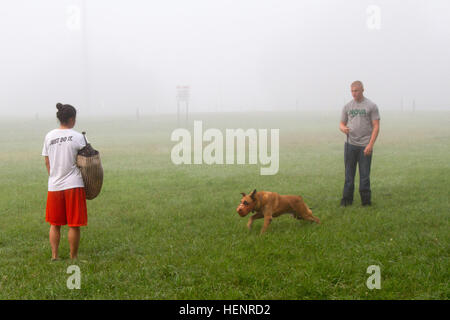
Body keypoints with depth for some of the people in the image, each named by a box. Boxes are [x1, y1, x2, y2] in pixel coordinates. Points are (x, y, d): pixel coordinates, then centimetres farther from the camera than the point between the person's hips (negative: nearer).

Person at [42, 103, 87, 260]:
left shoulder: (49, 136, 4)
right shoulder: (77, 137, -8)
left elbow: (47, 162, 11)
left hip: (54, 186, 4)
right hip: (74, 184, -4)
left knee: (54, 224, 14)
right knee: (74, 225, 5)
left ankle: (54, 255, 12)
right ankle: (73, 257, 10)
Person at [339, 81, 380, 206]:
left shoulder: (371, 106, 1)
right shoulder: (347, 106, 11)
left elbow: (376, 126, -3)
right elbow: (342, 124, 14)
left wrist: (370, 144, -12)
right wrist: (343, 128, -12)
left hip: (365, 145, -3)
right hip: (350, 144, 3)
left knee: (365, 174, 0)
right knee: (349, 173, 3)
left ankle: (366, 200, 7)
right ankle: (347, 199, 10)